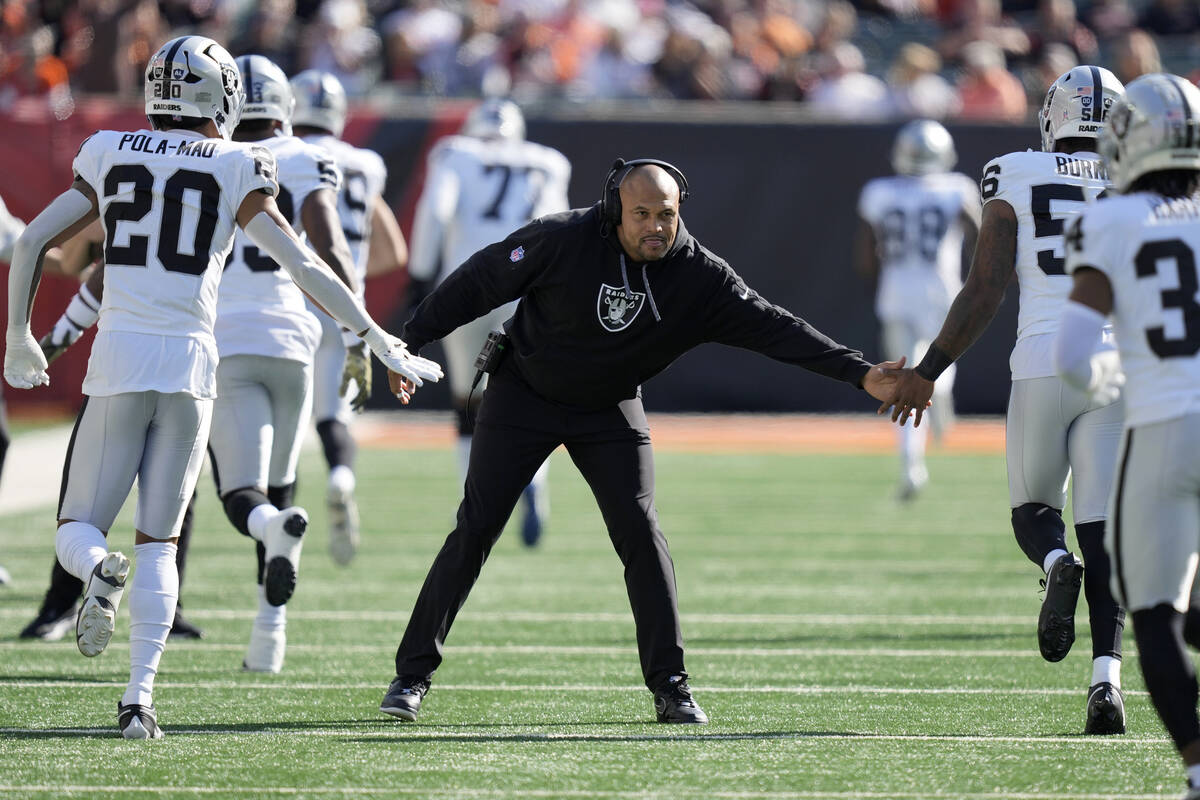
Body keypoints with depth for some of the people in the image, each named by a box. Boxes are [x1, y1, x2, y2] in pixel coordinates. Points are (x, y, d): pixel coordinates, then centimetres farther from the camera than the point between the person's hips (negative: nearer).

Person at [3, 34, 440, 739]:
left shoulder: (112, 158, 7)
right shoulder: (237, 172, 1)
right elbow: (305, 268, -3)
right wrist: (382, 343, 2)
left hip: (119, 362, 0)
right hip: (191, 365, 0)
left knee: (78, 533, 8)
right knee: (159, 544, 8)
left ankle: (100, 572, -29)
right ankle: (141, 696, -7)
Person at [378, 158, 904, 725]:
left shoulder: (699, 276, -18)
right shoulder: (563, 239, -25)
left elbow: (770, 326, -20)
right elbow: (480, 282, -15)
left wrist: (859, 374, -28)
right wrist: (409, 342, -11)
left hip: (611, 412, 2)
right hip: (522, 395, -2)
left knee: (639, 532, -9)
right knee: (475, 528, -5)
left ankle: (670, 686, -1)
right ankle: (413, 673, 2)